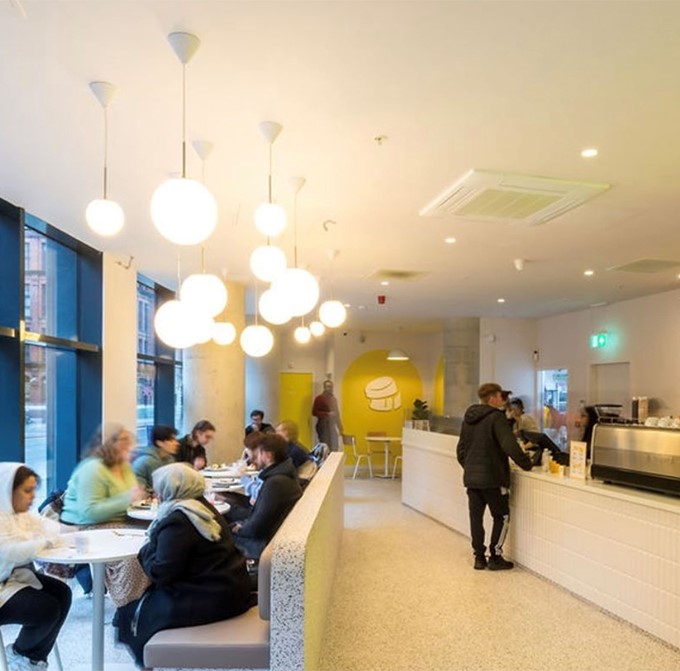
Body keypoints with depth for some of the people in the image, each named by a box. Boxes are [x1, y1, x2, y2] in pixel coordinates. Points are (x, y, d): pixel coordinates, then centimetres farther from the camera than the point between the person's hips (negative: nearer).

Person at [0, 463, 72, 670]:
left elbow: (51, 526, 16)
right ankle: (18, 652, 11)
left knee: (62, 593, -6)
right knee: (48, 609, -20)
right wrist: (44, 541, -21)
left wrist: (49, 535, -6)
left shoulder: (21, 514, 7)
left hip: (19, 576, 10)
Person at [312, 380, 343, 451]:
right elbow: (314, 412, -12)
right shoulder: (319, 398, -5)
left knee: (334, 447, 5)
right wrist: (327, 414, -18)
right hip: (323, 426, -6)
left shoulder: (334, 399, 16)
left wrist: (340, 427, 17)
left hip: (332, 426, 7)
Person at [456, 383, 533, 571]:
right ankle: (495, 557, 9)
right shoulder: (496, 417, -14)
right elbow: (510, 447, -22)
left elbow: (461, 449, 16)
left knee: (476, 517, 11)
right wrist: (527, 464, -11)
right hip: (492, 478, -6)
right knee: (501, 516, 8)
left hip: (471, 477, 7)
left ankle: (479, 557, 15)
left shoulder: (468, 418, 10)